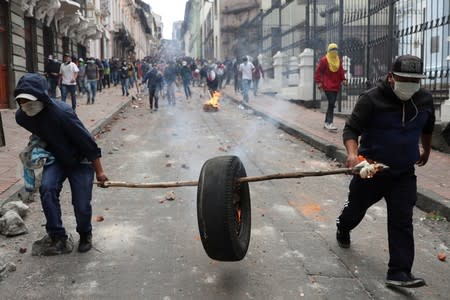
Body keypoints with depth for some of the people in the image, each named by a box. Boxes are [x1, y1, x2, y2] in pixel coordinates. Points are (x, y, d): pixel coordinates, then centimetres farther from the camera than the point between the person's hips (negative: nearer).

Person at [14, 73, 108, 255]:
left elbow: (86, 142, -25)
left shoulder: (62, 113, -34)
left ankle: (85, 235, 25)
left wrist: (99, 171, -19)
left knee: (82, 205, -8)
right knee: (47, 189, -23)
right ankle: (58, 238, -11)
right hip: (55, 159, 5)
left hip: (80, 160, -4)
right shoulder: (21, 116, -14)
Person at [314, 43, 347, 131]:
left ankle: (326, 122, 21)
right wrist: (319, 82, -11)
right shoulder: (324, 60, -7)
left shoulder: (339, 60, 12)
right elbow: (318, 71, -6)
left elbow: (341, 71, 18)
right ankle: (330, 123, -16)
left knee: (331, 104, 11)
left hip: (336, 86, 7)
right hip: (327, 86, -7)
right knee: (331, 104, -16)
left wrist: (343, 79, 4)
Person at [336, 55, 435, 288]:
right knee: (357, 207, 17)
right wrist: (352, 153, -38)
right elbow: (351, 129, -19)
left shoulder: (424, 99, -1)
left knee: (402, 221, -5)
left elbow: (427, 128, 19)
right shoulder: (372, 99, -17)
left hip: (404, 173, 3)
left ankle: (399, 272, -1)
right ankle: (342, 229, 51)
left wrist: (426, 150, 32)